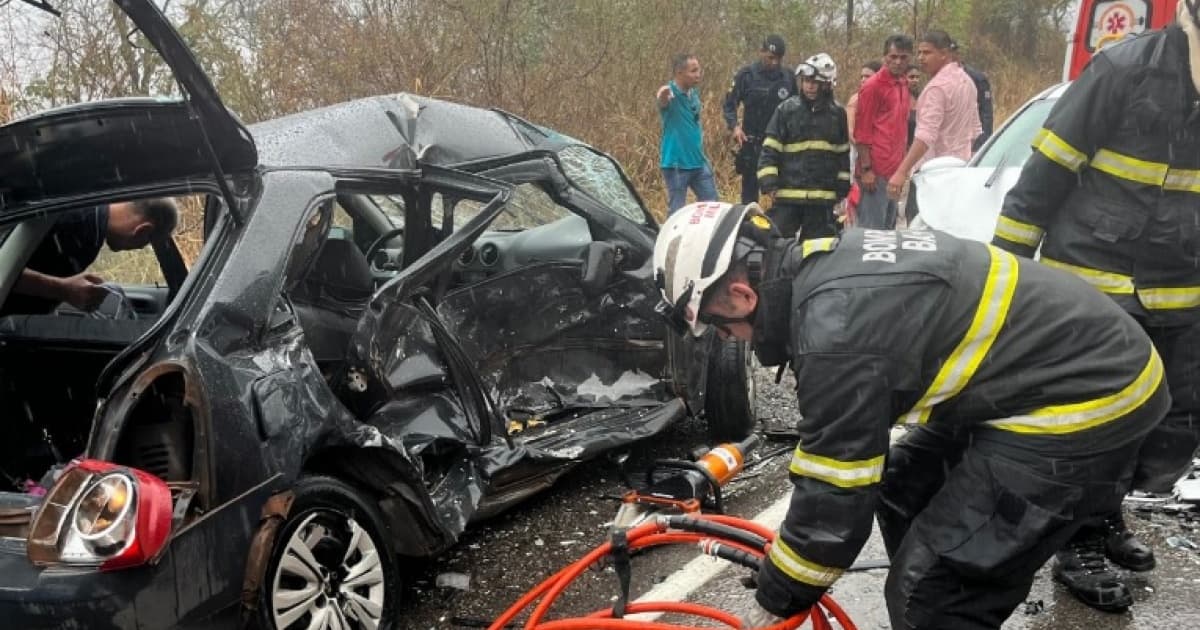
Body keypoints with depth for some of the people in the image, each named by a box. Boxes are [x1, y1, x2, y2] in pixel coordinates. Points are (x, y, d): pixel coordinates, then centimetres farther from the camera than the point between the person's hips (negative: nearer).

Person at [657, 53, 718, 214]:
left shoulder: (694, 93, 7)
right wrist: (662, 96, -61)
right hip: (676, 163, -7)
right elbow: (662, 101, -41)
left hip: (699, 161, 7)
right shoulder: (670, 94, -15)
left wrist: (700, 135, 12)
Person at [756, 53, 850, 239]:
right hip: (787, 194, -2)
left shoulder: (837, 114, 7)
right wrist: (770, 183, -9)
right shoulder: (786, 110, 1)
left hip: (824, 196, 2)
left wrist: (843, 187, 12)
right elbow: (770, 149, -1)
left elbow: (843, 153, 14)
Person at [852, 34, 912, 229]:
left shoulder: (903, 85, 16)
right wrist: (866, 168, -15)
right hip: (876, 171, -8)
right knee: (872, 228, -9)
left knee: (888, 227, 12)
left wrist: (902, 166, 16)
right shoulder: (873, 86, -7)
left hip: (895, 169, 8)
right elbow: (861, 131, -10)